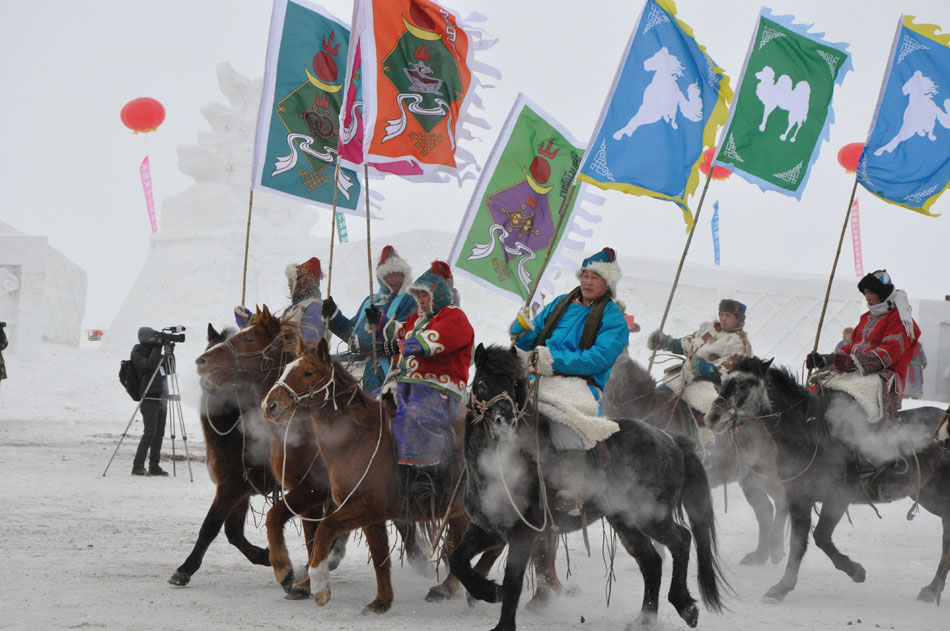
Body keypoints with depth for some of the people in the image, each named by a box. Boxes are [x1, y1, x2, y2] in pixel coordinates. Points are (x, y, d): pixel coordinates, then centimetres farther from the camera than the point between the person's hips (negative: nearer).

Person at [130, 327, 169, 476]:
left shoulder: (153, 350, 17)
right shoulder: (138, 353, -6)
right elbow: (149, 364, -24)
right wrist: (157, 347, -20)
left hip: (160, 398, 8)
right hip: (149, 398, -8)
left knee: (159, 433, 6)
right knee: (149, 433, -14)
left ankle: (154, 466, 10)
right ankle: (137, 466, -12)